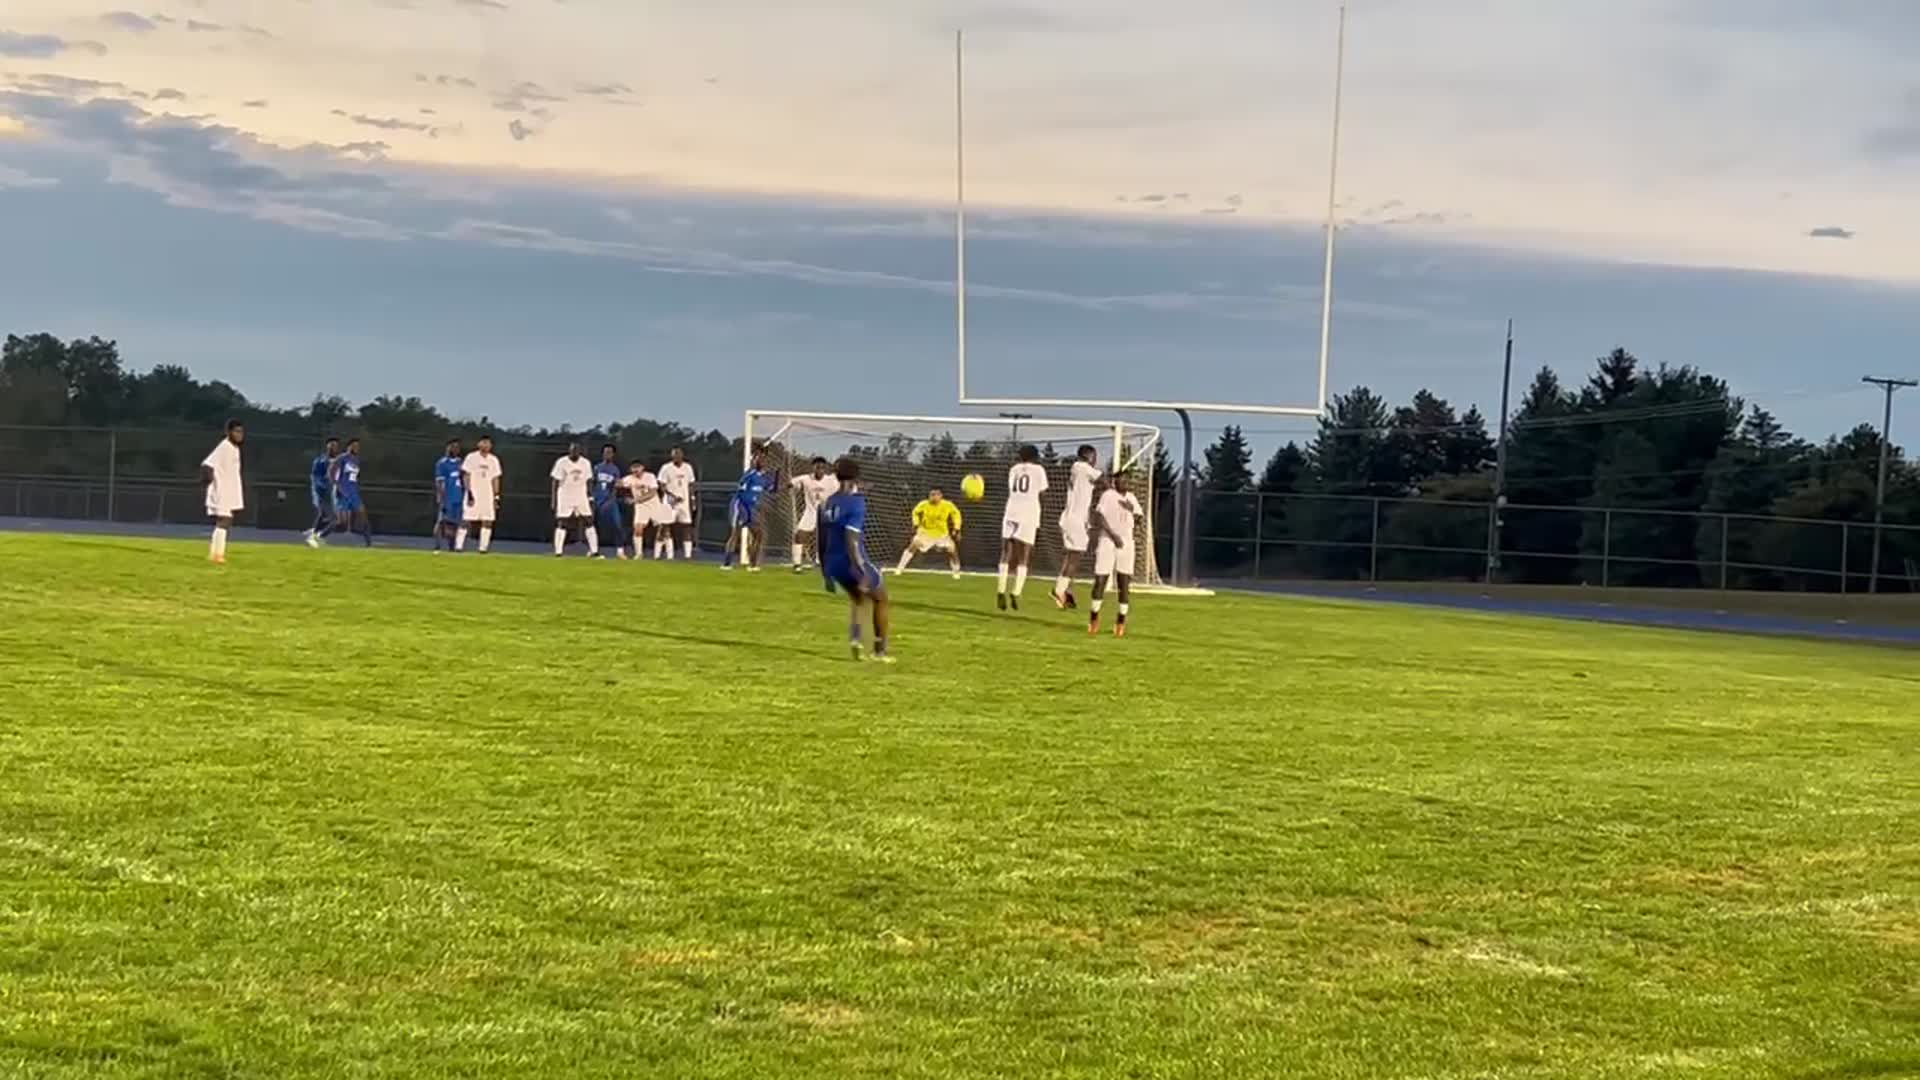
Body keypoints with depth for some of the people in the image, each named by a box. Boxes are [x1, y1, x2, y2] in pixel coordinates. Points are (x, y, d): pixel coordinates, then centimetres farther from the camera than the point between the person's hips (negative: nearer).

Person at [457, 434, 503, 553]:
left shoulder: (494, 460, 9)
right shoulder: (471, 457, -2)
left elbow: (495, 479, 12)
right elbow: (466, 476, -4)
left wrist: (496, 497, 5)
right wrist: (469, 493, -13)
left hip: (488, 497, 4)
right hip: (473, 495, -4)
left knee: (488, 522, -2)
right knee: (466, 520, -7)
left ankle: (483, 547, 2)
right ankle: (458, 546, -5)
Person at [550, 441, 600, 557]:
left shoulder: (585, 463, 2)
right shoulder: (561, 462, -9)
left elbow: (588, 481, 10)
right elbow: (556, 482, -7)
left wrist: (590, 497, 5)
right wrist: (554, 500, -10)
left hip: (581, 498, 4)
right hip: (565, 499, -4)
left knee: (589, 523, 0)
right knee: (561, 525, -4)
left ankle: (594, 551, 3)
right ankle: (558, 552, 0)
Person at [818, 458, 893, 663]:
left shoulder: (827, 503, 7)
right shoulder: (856, 502, -15)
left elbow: (822, 541, 12)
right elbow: (852, 541, -23)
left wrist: (826, 574, 22)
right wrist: (863, 575, -24)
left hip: (833, 565, 7)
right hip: (853, 563, -7)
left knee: (857, 601, 28)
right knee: (881, 599, 18)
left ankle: (855, 641, 4)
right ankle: (880, 650, 19)